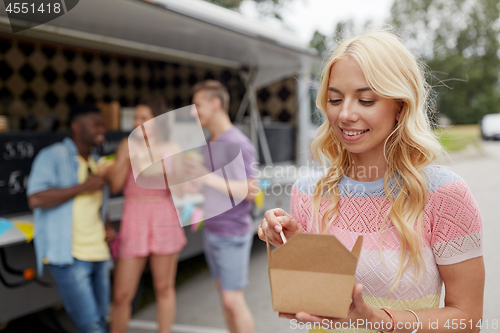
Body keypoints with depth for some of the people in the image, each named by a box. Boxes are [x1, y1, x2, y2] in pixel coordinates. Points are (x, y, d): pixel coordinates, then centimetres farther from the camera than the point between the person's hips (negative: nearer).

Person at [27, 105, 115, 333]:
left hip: (97, 253, 8)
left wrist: (106, 226, 10)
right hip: (69, 255, -7)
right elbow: (35, 199, -19)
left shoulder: (95, 162, 18)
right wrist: (84, 187, -18)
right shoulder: (53, 156, -5)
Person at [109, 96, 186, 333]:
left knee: (164, 288, 9)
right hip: (134, 221, -1)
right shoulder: (128, 145, 2)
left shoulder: (172, 149, 4)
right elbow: (114, 186, -4)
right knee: (122, 294, 0)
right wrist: (127, 159, -15)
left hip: (164, 220, 1)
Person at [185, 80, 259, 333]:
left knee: (232, 299, -5)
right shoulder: (209, 143, 11)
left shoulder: (238, 144, -15)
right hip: (211, 231, 8)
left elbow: (249, 190, -20)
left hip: (233, 233, -8)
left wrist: (208, 178, -26)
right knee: (224, 295, 13)